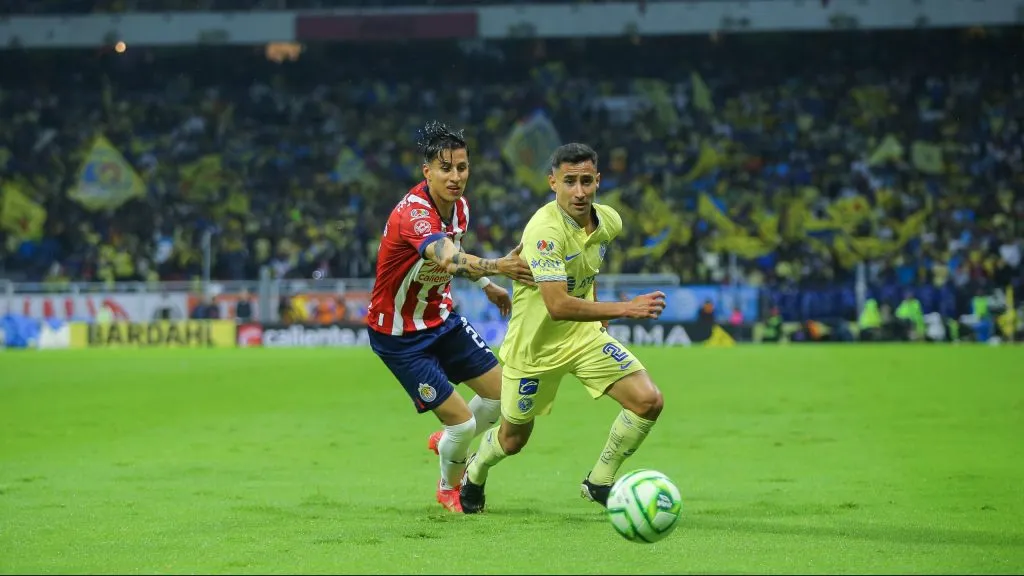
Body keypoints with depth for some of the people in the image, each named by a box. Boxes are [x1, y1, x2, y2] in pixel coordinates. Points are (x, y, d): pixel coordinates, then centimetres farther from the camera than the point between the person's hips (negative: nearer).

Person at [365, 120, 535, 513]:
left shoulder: (459, 206, -5)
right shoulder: (412, 213, -32)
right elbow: (447, 259, -52)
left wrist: (486, 284, 10)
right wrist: (497, 266, -67)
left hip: (440, 318, 8)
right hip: (399, 336, -8)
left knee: (502, 393, 9)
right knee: (463, 422, -10)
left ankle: (448, 444, 38)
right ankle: (449, 489, 22)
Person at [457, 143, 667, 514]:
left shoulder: (609, 221, -7)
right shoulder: (545, 230, -31)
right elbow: (558, 306, -39)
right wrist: (625, 309, -43)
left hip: (585, 334, 5)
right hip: (536, 345, -5)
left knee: (648, 401, -11)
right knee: (513, 439, 13)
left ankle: (599, 483, 9)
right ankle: (475, 472, 49)